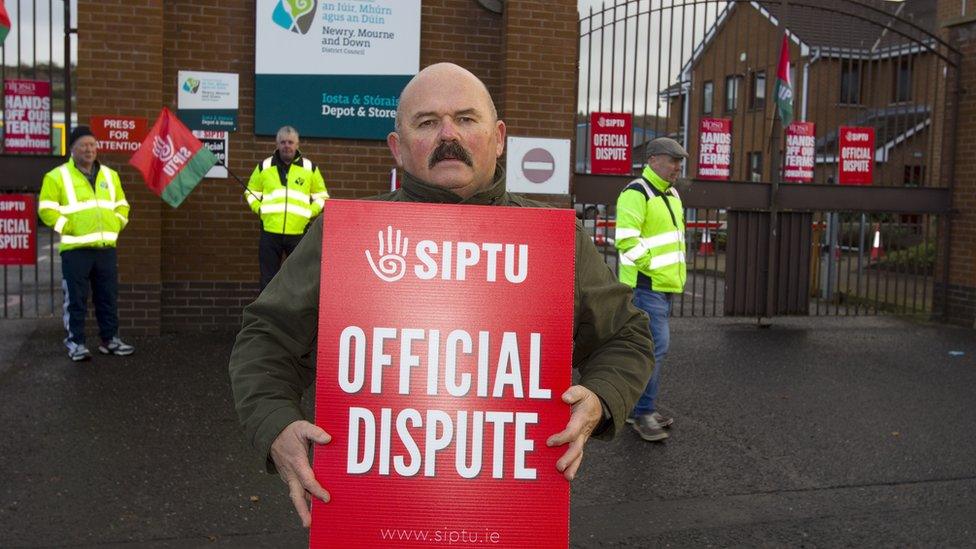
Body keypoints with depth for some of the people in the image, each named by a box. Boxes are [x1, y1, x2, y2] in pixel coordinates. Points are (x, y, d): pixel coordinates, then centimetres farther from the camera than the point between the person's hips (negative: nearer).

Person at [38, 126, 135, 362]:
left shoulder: (110, 175, 14)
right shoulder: (57, 176, -2)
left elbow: (121, 205, 21)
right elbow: (46, 209, -6)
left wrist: (115, 226, 6)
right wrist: (68, 228, -12)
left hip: (106, 247, 5)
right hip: (75, 249, -5)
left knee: (108, 297, 10)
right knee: (76, 299, 0)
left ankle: (110, 339, 19)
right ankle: (75, 342, 9)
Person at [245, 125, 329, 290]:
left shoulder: (310, 168, 7)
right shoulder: (264, 167, 9)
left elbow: (322, 195, 15)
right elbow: (251, 192, 19)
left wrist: (311, 212, -2)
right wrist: (259, 209, 1)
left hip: (299, 232, 0)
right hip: (270, 231, 1)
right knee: (268, 278, 5)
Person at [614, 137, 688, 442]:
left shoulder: (671, 194, 17)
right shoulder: (636, 193, -13)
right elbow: (627, 240, -22)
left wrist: (675, 274, 17)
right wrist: (651, 266, -18)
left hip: (665, 285, 10)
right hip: (646, 285, -10)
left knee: (652, 346, 13)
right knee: (656, 346, -11)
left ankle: (639, 408, 23)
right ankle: (643, 413, -2)